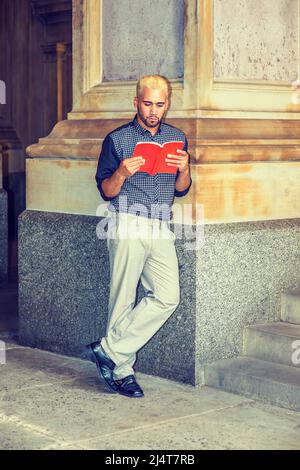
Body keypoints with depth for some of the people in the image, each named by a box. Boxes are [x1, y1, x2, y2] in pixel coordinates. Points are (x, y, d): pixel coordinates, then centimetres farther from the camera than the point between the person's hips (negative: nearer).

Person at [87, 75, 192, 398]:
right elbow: (106, 191, 5)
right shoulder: (117, 139, 4)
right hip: (128, 225, -4)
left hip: (161, 229, 4)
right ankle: (122, 370, 9)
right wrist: (122, 173, -15)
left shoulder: (177, 138, 16)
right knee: (123, 299, -3)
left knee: (168, 296, -10)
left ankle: (108, 350, -1)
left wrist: (184, 170, -3)